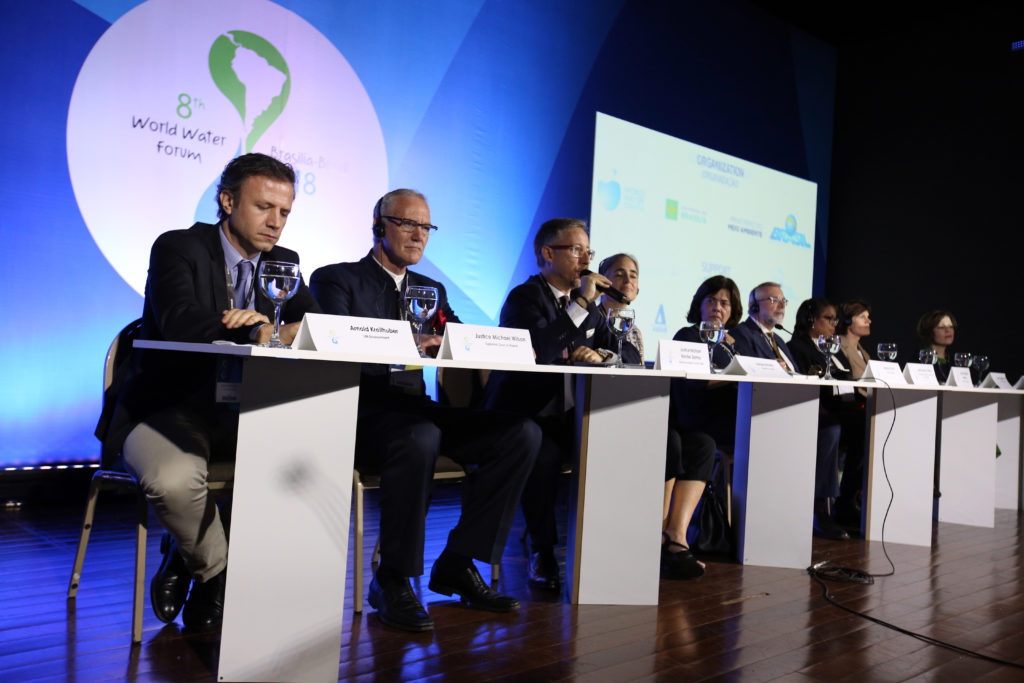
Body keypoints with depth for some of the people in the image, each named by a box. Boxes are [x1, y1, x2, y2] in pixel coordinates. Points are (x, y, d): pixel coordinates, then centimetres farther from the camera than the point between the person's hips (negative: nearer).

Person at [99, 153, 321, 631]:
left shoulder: (283, 263, 11)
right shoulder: (177, 248, -5)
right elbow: (182, 323, -24)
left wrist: (284, 332, -22)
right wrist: (261, 330, -24)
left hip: (244, 413, 5)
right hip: (169, 408, -5)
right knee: (172, 480, -35)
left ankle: (189, 554, 0)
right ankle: (218, 569, 2)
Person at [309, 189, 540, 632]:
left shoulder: (432, 290, 24)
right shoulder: (335, 280, 5)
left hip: (426, 411, 6)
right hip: (367, 415, -6)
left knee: (521, 432, -16)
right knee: (419, 437, -39)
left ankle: (457, 564, -7)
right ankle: (393, 580, -18)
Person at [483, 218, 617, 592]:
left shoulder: (585, 302, 16)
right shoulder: (524, 297, -7)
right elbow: (537, 353, -26)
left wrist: (601, 354, -9)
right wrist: (581, 304, -21)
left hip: (570, 418, 6)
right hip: (524, 417, -6)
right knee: (542, 456, -36)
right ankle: (542, 551, -12)